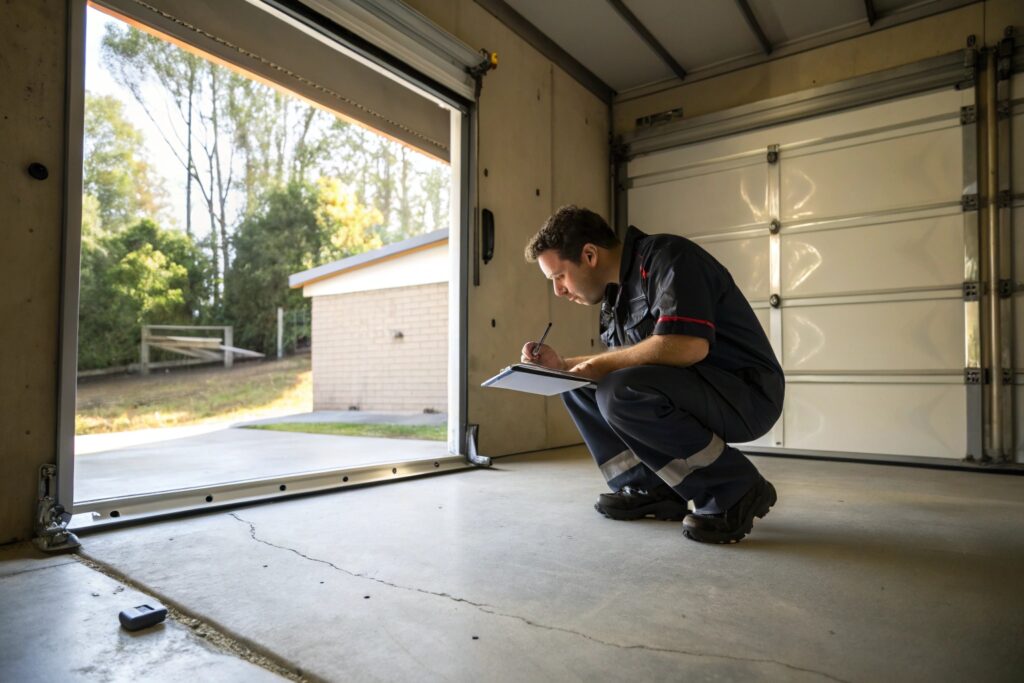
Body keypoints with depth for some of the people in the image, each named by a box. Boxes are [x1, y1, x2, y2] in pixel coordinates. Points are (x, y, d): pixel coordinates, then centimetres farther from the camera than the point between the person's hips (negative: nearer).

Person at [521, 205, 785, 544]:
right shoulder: (617, 291, 9)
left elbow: (689, 345, -32)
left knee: (620, 393, -31)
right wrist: (562, 365, 2)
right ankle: (652, 488, 4)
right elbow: (627, 364, 16)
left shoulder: (666, 257, -18)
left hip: (746, 393, -9)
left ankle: (736, 491, -12)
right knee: (578, 387, 5)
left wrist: (601, 363, -19)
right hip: (688, 391, 9)